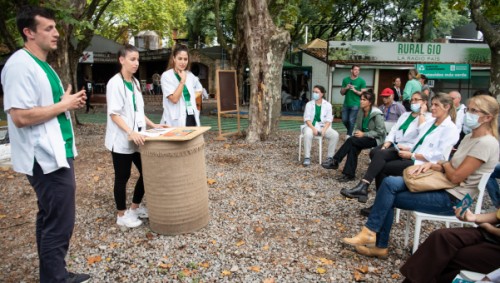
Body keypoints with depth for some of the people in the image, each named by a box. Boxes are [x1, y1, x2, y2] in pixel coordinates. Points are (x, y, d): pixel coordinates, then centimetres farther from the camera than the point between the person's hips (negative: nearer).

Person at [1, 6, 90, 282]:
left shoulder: (43, 65, 16)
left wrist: (70, 103, 6)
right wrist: (64, 105, -15)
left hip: (56, 155, 10)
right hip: (47, 159, -10)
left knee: (50, 220, 18)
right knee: (59, 225, -2)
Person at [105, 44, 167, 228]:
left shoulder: (135, 82, 11)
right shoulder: (115, 83, -12)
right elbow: (114, 114, -18)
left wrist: (153, 125, 11)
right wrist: (130, 133, -28)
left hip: (137, 139, 8)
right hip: (122, 140, -8)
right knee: (122, 177, 4)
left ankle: (135, 207, 30)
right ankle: (122, 215, 20)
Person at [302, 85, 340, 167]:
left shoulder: (327, 105, 6)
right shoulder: (309, 104, 5)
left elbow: (329, 120, 1)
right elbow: (307, 119, -3)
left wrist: (324, 129, -18)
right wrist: (313, 128, -20)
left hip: (323, 126, 2)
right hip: (311, 126, -1)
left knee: (335, 135, -26)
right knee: (307, 134, -37)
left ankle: (330, 157, -16)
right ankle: (307, 158, -27)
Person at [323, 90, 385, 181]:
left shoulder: (377, 114, -15)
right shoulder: (361, 112, 6)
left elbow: (380, 131, -18)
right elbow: (357, 126, 12)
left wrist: (363, 134, -21)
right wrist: (355, 133, -10)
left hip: (375, 139, -6)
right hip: (364, 138, 6)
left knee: (351, 140, -28)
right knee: (353, 147, -27)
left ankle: (335, 162, -22)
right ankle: (349, 174, -28)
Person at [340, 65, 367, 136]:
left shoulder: (361, 81, -2)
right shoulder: (345, 80, 8)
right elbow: (342, 93, 10)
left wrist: (355, 91, -18)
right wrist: (346, 88, -9)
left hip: (355, 104, -4)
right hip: (346, 104, 4)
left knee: (352, 121, -7)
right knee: (344, 120, 9)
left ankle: (349, 135, 5)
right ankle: (351, 132, 33)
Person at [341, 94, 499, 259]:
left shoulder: (486, 143, -16)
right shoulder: (469, 137, 13)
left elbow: (455, 177, -20)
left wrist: (444, 164, 1)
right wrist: (431, 165, -3)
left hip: (452, 199, -8)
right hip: (443, 188, 8)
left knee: (388, 198, -14)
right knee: (389, 183, -11)